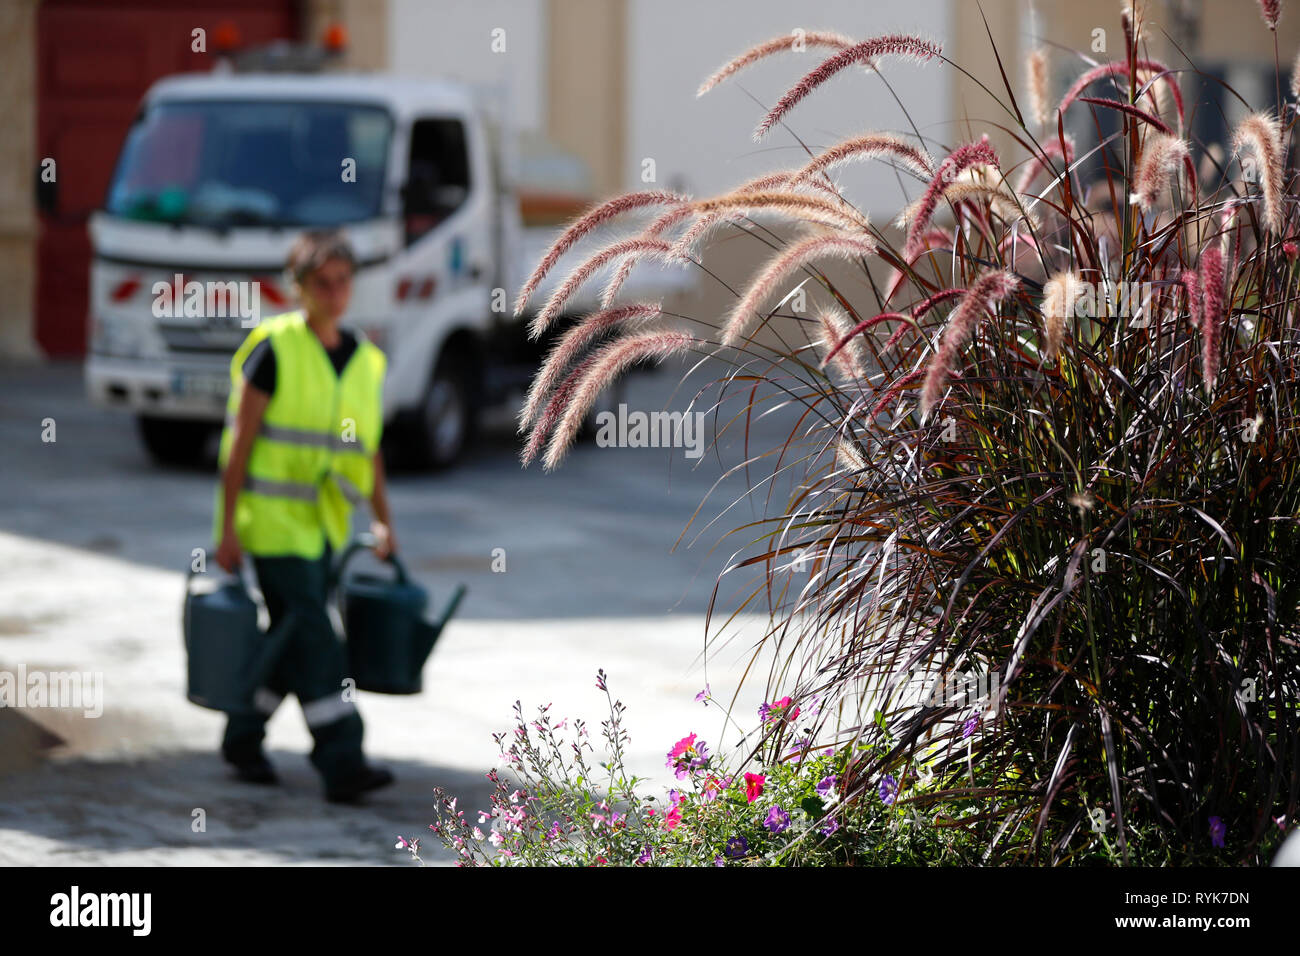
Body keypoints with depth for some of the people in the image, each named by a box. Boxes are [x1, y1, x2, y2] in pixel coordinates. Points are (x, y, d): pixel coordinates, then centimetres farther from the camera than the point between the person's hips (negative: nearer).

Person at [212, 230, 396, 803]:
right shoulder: (274, 350, -10)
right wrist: (228, 528, -12)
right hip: (273, 518, -7)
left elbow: (367, 448, 18)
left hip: (323, 521, 7)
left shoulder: (365, 361, 9)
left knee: (290, 642, 11)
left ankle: (243, 739, 27)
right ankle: (341, 763, -15)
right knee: (312, 640, -12)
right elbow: (240, 440, -10)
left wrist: (383, 521, 17)